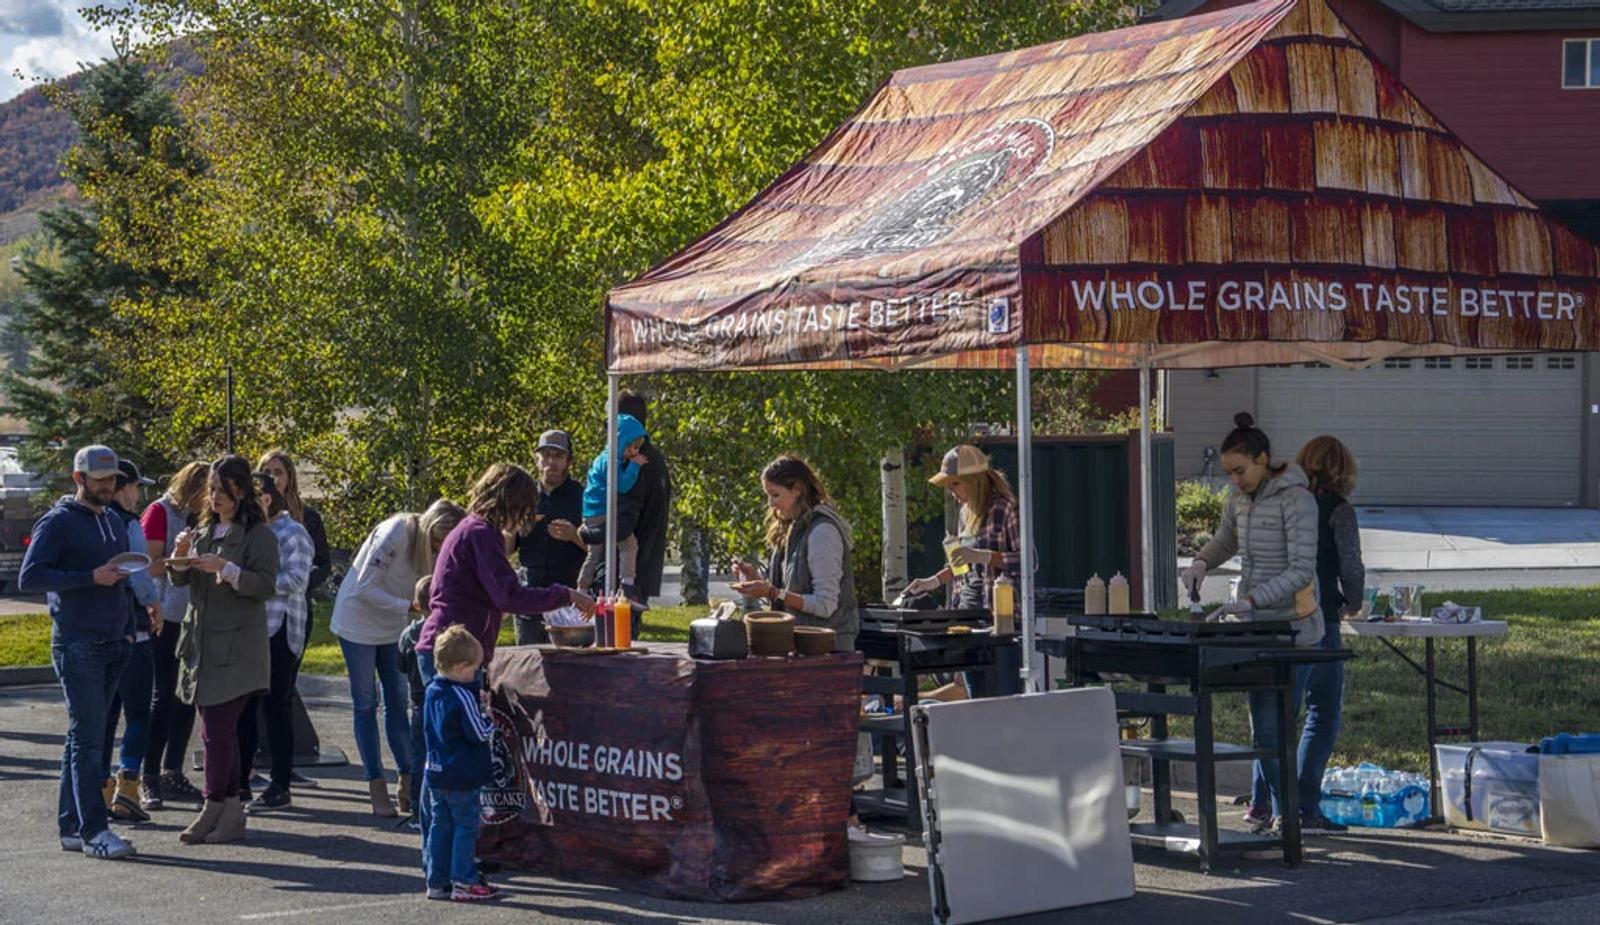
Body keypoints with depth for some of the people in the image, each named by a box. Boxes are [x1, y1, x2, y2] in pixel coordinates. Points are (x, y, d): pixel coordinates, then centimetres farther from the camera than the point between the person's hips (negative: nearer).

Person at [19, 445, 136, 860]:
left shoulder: (113, 523, 19)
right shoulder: (58, 522, -5)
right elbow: (29, 577, -14)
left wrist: (128, 628, 17)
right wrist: (91, 577, -18)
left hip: (112, 644, 7)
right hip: (76, 645, -7)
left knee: (85, 736, 9)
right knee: (87, 736, -10)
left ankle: (71, 826, 13)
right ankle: (94, 830, -12)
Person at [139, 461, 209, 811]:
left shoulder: (198, 519, 15)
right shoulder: (161, 512, -6)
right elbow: (150, 565, -12)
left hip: (192, 619, 7)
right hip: (166, 619, -7)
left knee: (187, 699, 8)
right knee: (163, 698, -6)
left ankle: (173, 775, 16)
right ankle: (149, 780, -1)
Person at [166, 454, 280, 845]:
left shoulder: (258, 534, -5)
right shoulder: (205, 530, 17)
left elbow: (265, 585, -12)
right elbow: (181, 579, 17)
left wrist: (225, 568, -24)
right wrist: (181, 556, -4)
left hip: (236, 647, -7)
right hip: (203, 640, 7)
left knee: (217, 729, -9)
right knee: (220, 729, 8)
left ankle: (214, 809, 0)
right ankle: (231, 811, 13)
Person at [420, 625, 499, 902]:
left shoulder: (432, 691, 7)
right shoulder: (463, 695, -19)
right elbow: (480, 733, -16)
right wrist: (489, 717, 4)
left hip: (436, 772, 8)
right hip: (463, 775, -8)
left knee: (439, 825, 12)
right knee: (466, 826, 0)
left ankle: (437, 881, 16)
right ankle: (464, 882, 1)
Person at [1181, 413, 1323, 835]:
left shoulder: (1296, 500, -14)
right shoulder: (1240, 497, 9)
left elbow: (1302, 571, -20)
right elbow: (1225, 539, 29)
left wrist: (1251, 601, -27)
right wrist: (1202, 562, 8)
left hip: (1291, 629, -7)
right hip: (1255, 626, 7)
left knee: (1272, 725, -9)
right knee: (1263, 724, 11)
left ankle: (1274, 811, -1)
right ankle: (1264, 810, 18)